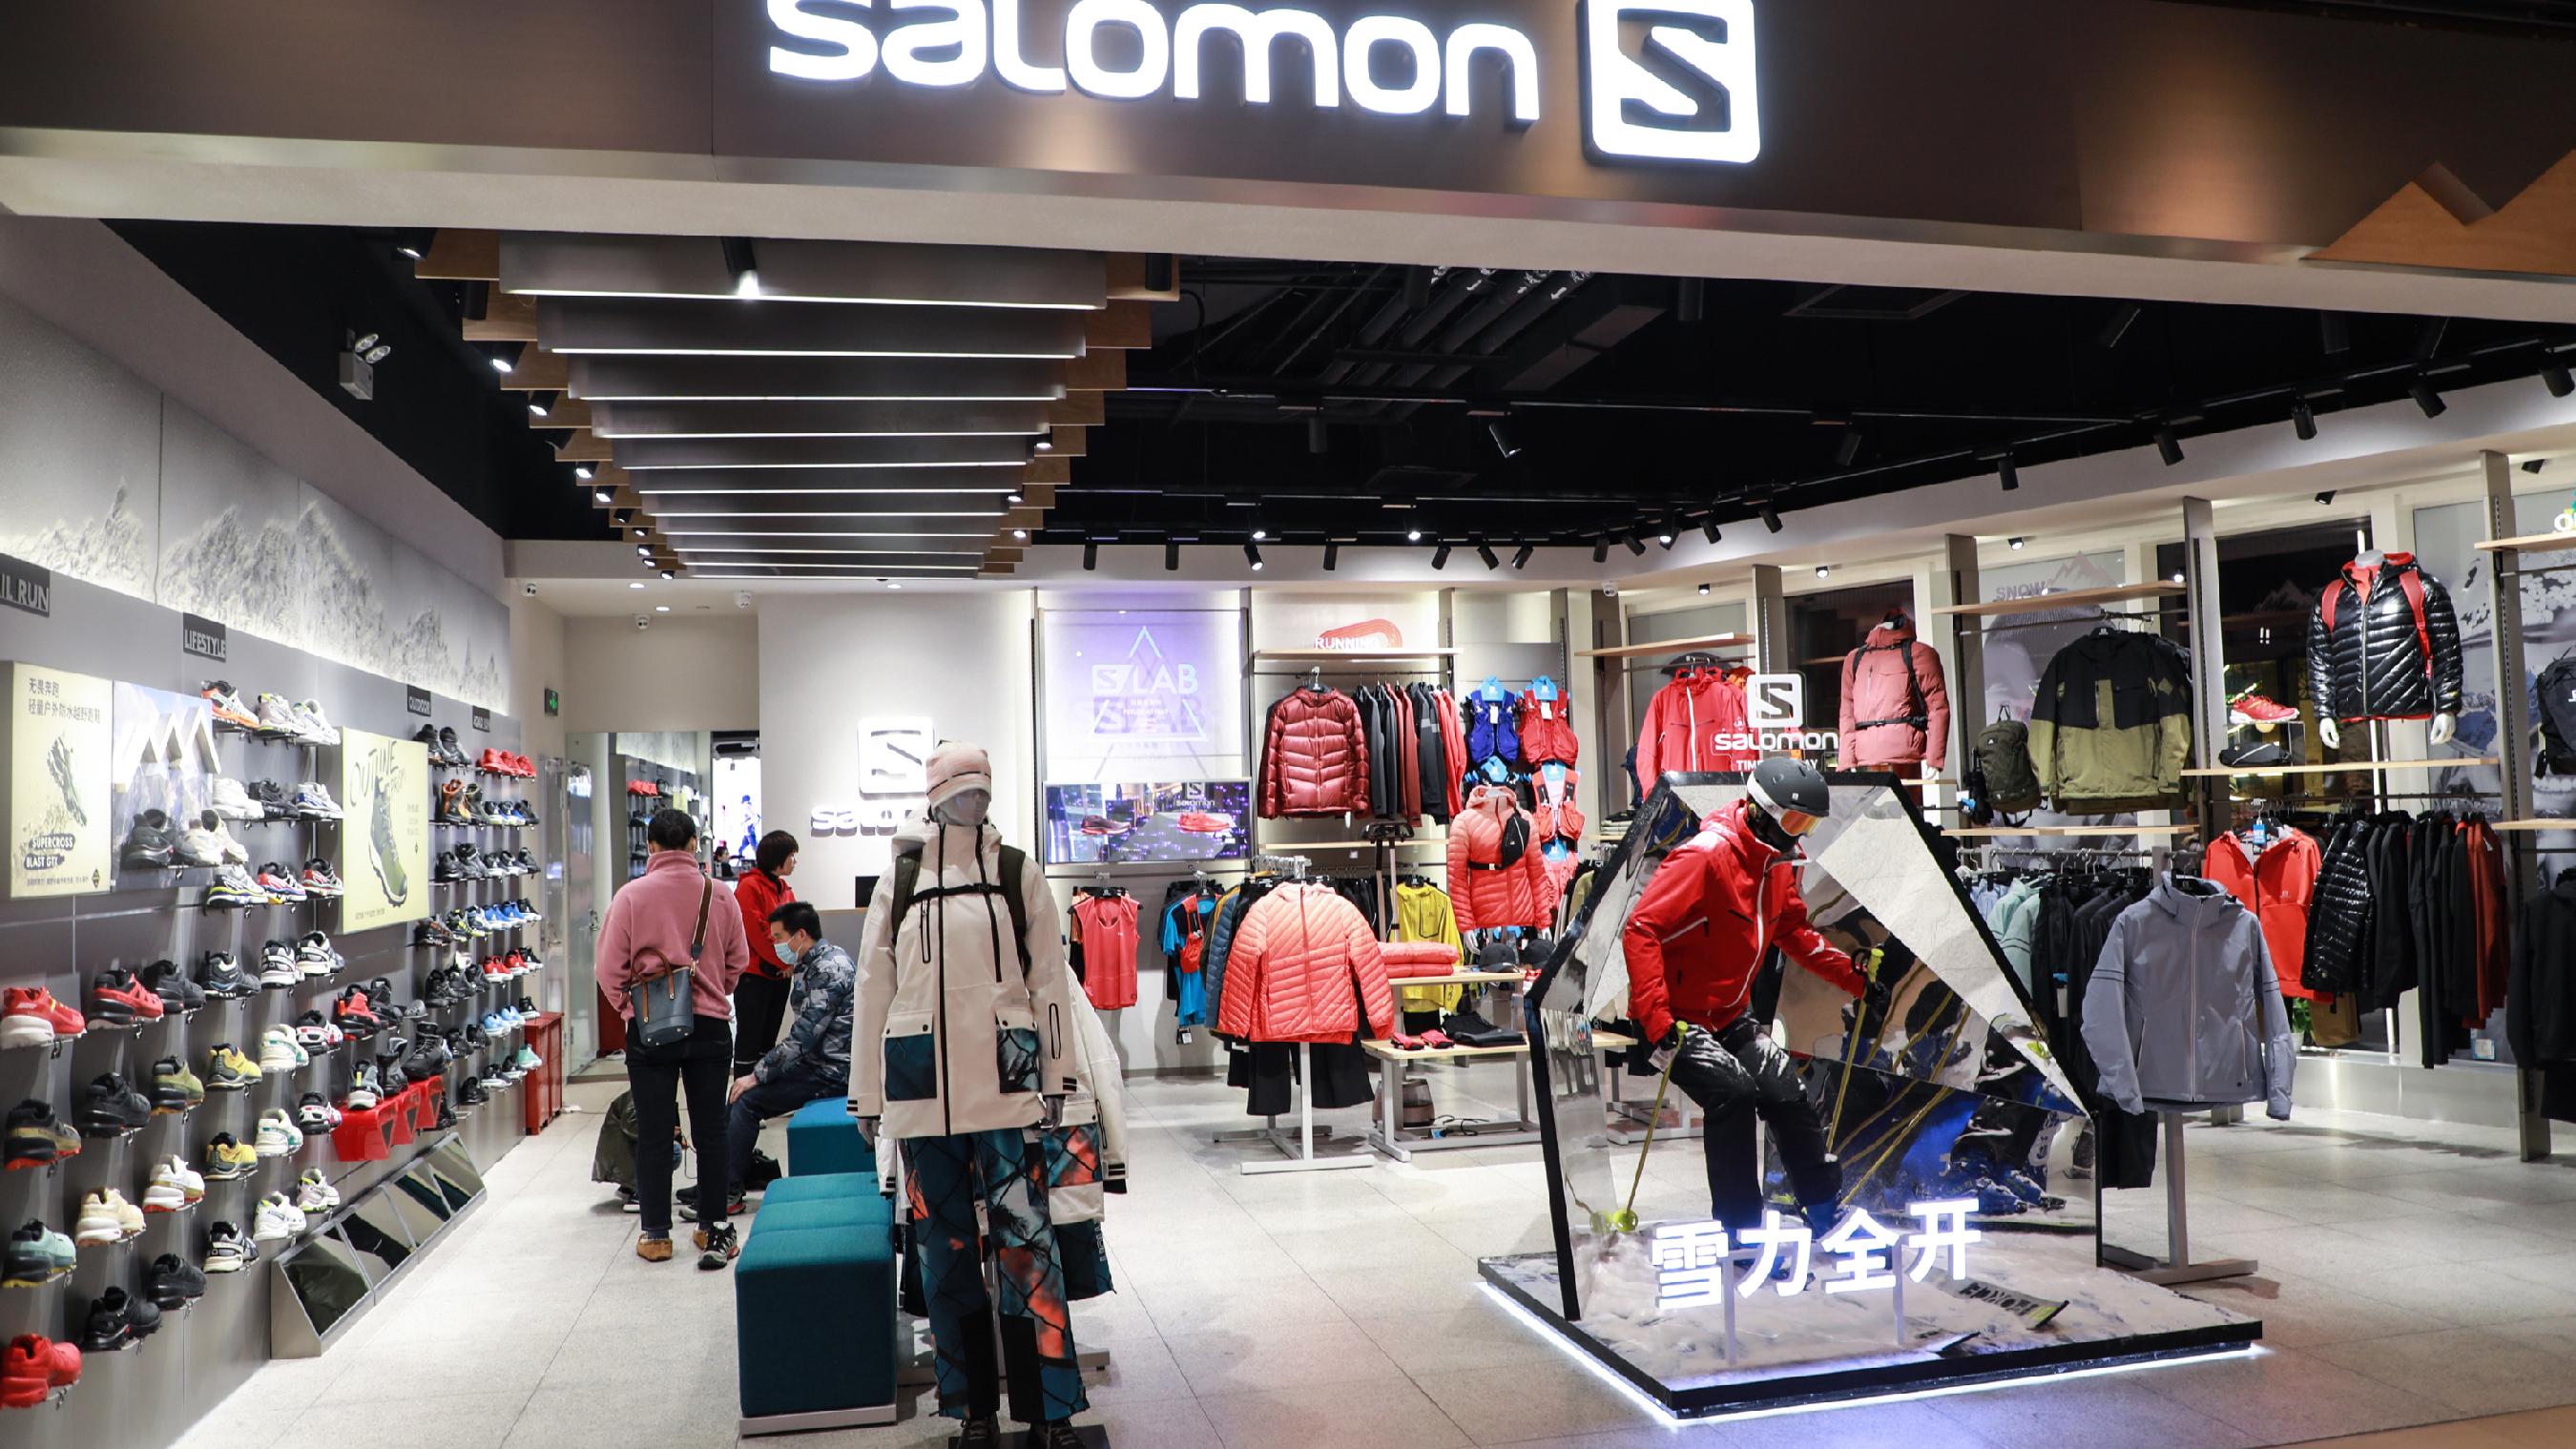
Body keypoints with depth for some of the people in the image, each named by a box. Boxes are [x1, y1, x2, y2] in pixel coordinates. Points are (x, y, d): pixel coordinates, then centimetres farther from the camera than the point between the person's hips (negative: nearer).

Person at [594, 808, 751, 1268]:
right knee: (710, 1130, 10)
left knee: (653, 1132, 8)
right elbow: (738, 960, 4)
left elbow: (609, 967, -5)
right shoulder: (719, 895, -3)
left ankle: (656, 1234, 15)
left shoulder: (632, 895, -8)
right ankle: (713, 1229, 16)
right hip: (711, 1026, 2)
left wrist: (627, 1004, 12)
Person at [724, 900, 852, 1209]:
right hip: (819, 1063, 10)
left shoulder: (828, 970, -18)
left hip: (831, 1073, -10)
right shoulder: (813, 966, 14)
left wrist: (757, 1075, -17)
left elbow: (803, 1037, -22)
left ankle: (728, 1192, -5)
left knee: (747, 1100, -14)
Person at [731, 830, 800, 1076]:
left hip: (779, 975, 8)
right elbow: (755, 931, -17)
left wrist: (793, 961, -6)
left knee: (769, 1039, 12)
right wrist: (785, 963, -14)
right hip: (753, 975, -8)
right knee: (750, 1038, -4)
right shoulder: (749, 887, -11)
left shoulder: (784, 890, 14)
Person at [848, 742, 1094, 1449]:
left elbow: (1049, 979, 5)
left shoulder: (1018, 873, 6)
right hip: (922, 1085, 2)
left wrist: (1057, 1077, 2)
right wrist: (867, 1094, 8)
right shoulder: (899, 882, 8)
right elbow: (873, 990, 9)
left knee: (1025, 1239, -5)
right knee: (946, 1246, 7)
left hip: (1005, 1079, -1)